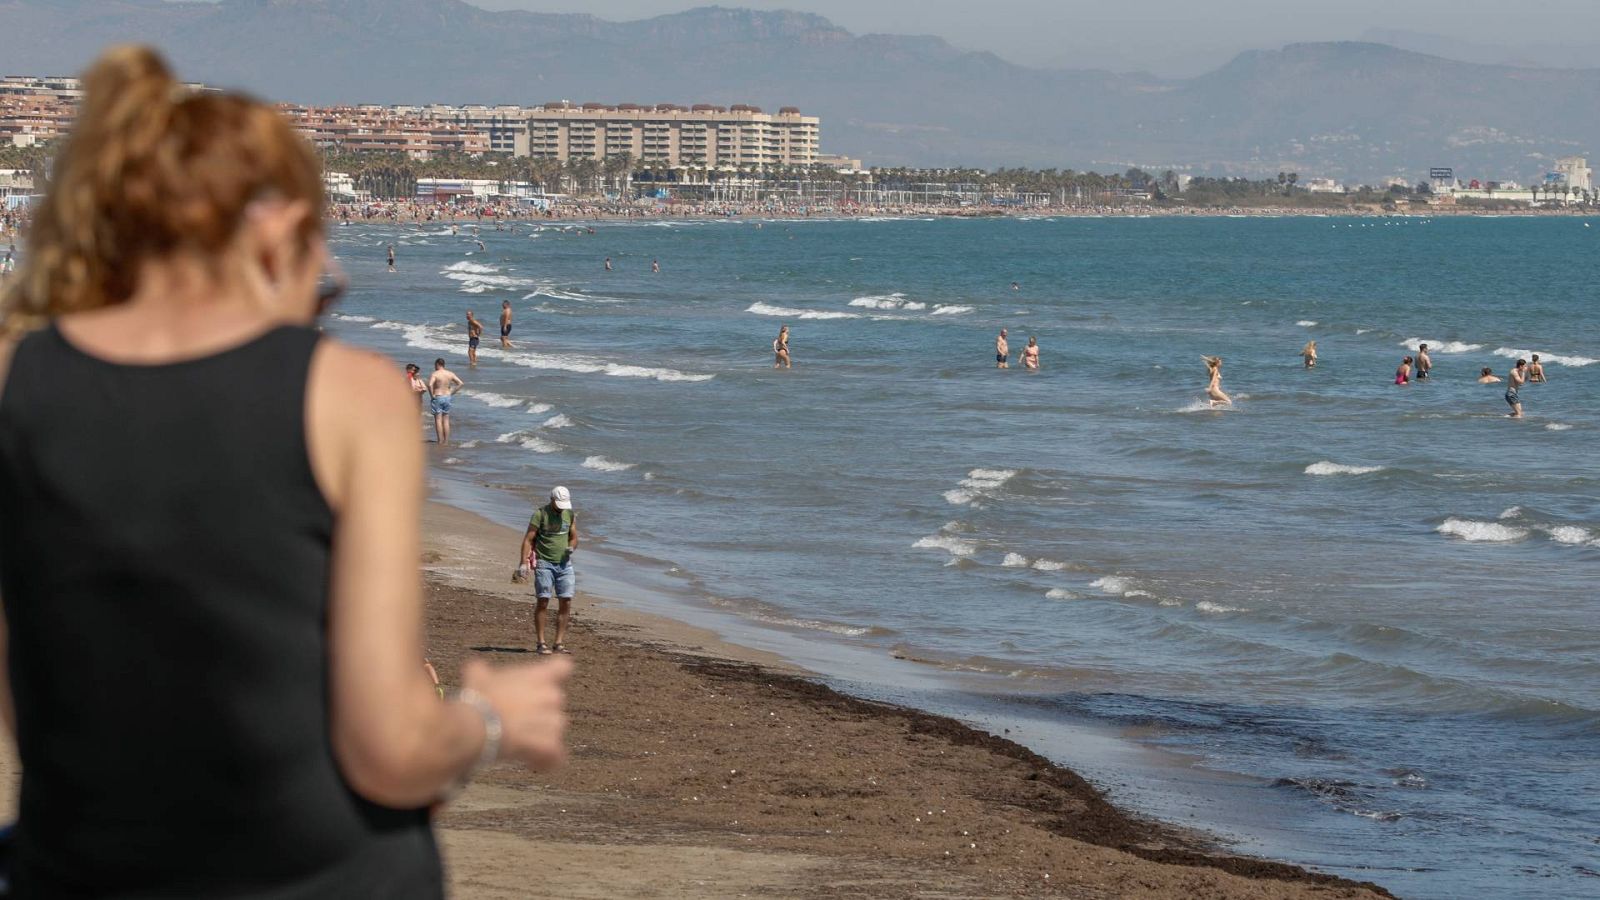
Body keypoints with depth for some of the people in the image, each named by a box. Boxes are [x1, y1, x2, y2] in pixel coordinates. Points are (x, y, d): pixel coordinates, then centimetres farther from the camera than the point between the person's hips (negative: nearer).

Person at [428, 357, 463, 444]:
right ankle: (446, 441, 10)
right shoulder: (450, 374, 4)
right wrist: (452, 393, 6)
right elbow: (460, 383, 4)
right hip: (447, 397, 5)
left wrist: (432, 395, -14)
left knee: (438, 419, -1)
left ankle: (440, 441, -4)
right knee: (446, 420, 10)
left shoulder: (435, 374, -12)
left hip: (437, 397, -5)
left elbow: (430, 385, -28)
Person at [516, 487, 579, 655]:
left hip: (564, 564, 5)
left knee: (566, 603, -1)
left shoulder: (570, 514, 8)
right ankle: (541, 644, -2)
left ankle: (559, 643, 5)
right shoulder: (540, 514, -8)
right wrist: (524, 563, -20)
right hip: (544, 563, -5)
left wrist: (571, 547, -9)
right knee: (542, 602, -6)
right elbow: (528, 540, -11)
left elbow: (574, 538, 15)